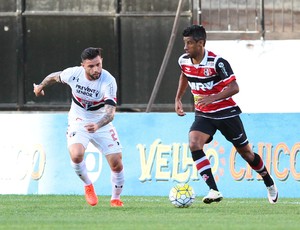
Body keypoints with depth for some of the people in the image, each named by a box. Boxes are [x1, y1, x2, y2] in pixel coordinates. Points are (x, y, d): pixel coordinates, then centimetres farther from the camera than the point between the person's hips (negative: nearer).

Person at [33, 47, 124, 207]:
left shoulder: (108, 81, -26)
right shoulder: (73, 74, -18)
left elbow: (110, 112, -33)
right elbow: (55, 77, 6)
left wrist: (97, 126, -53)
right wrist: (41, 86, 26)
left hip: (101, 123, 0)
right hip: (78, 122, 0)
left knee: (116, 163, -7)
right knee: (76, 155, -27)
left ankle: (115, 199, 19)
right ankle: (88, 186, 2)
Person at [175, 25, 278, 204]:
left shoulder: (217, 62, -23)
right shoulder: (184, 61, -4)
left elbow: (234, 88, -25)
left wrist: (212, 98, -36)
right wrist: (178, 99, 15)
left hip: (226, 113, -4)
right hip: (203, 115, 4)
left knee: (246, 152, 8)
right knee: (194, 144, -24)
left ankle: (270, 184, 34)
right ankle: (214, 191, -26)